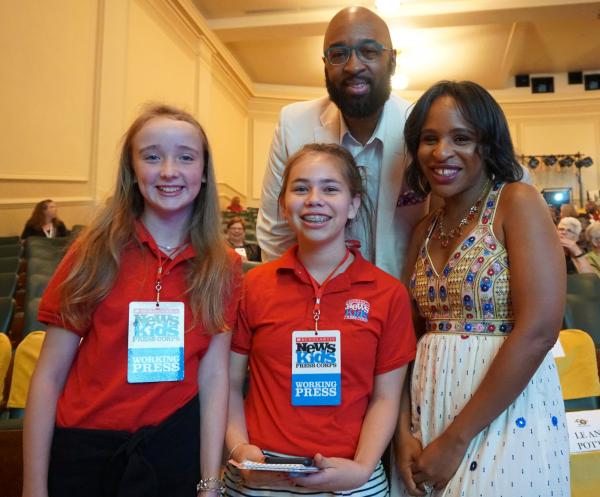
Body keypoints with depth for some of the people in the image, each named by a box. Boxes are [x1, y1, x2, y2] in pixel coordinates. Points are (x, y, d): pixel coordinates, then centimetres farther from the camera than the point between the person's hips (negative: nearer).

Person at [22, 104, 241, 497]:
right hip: (85, 448, 0)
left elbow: (214, 375, -6)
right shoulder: (94, 254, -6)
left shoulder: (224, 267, -4)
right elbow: (49, 375, -6)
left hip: (177, 447, 1)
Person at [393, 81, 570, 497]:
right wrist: (403, 430, -4)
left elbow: (538, 332, -19)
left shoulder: (518, 203, -10)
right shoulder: (425, 229, 8)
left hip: (507, 414, -6)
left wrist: (456, 439, -15)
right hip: (428, 412, 6)